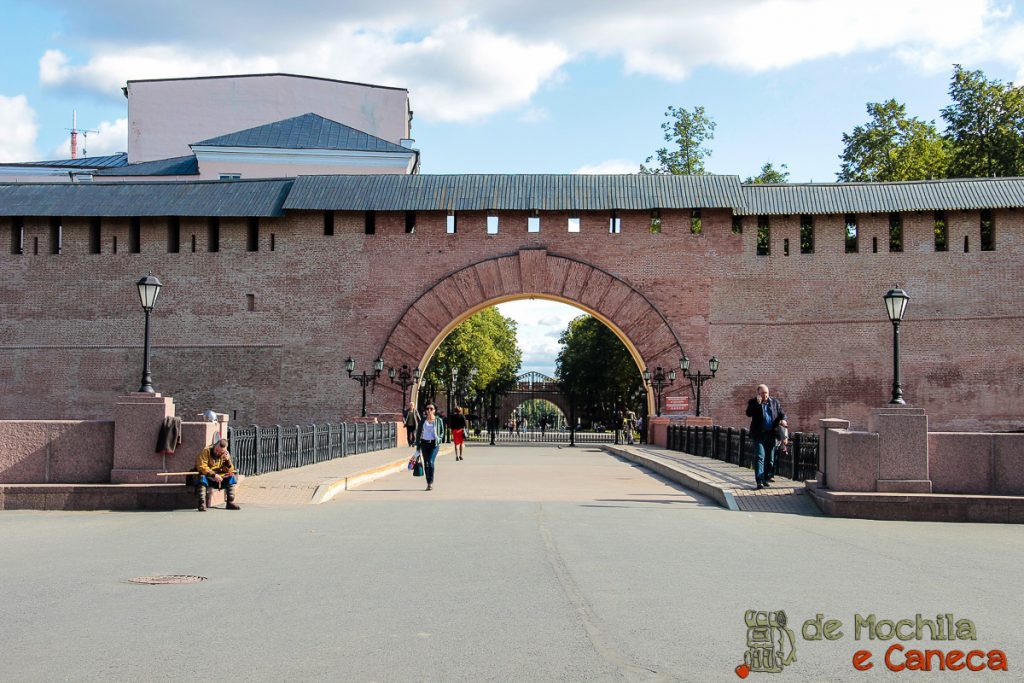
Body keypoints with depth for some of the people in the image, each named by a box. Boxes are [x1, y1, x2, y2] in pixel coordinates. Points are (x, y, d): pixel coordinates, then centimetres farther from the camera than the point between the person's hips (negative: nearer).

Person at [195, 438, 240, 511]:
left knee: (231, 477, -13)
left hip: (217, 478, 5)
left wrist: (228, 461, -17)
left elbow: (230, 471, 1)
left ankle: (230, 502, -11)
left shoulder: (225, 454, 3)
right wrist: (214, 475, -30)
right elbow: (202, 467, -23)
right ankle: (202, 504, -38)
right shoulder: (206, 451, -13)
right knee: (202, 478, -37)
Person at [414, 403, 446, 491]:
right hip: (424, 443, 3)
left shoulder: (439, 420, 2)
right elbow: (418, 433, 10)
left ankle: (431, 483, -12)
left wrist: (439, 439, -6)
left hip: (434, 444, -3)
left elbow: (442, 432, 11)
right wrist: (418, 446, 7)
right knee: (426, 463, 4)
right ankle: (428, 483, 12)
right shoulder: (423, 420, 7)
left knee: (430, 462, -18)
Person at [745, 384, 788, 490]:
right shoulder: (753, 402, 2)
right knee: (760, 457, -12)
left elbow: (782, 413, 15)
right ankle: (759, 481, -17)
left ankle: (766, 478, 21)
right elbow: (749, 413, -13)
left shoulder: (775, 402, 11)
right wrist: (757, 403, -20)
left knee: (770, 458, 9)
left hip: (771, 434, 4)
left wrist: (783, 420, -7)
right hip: (759, 434, -4)